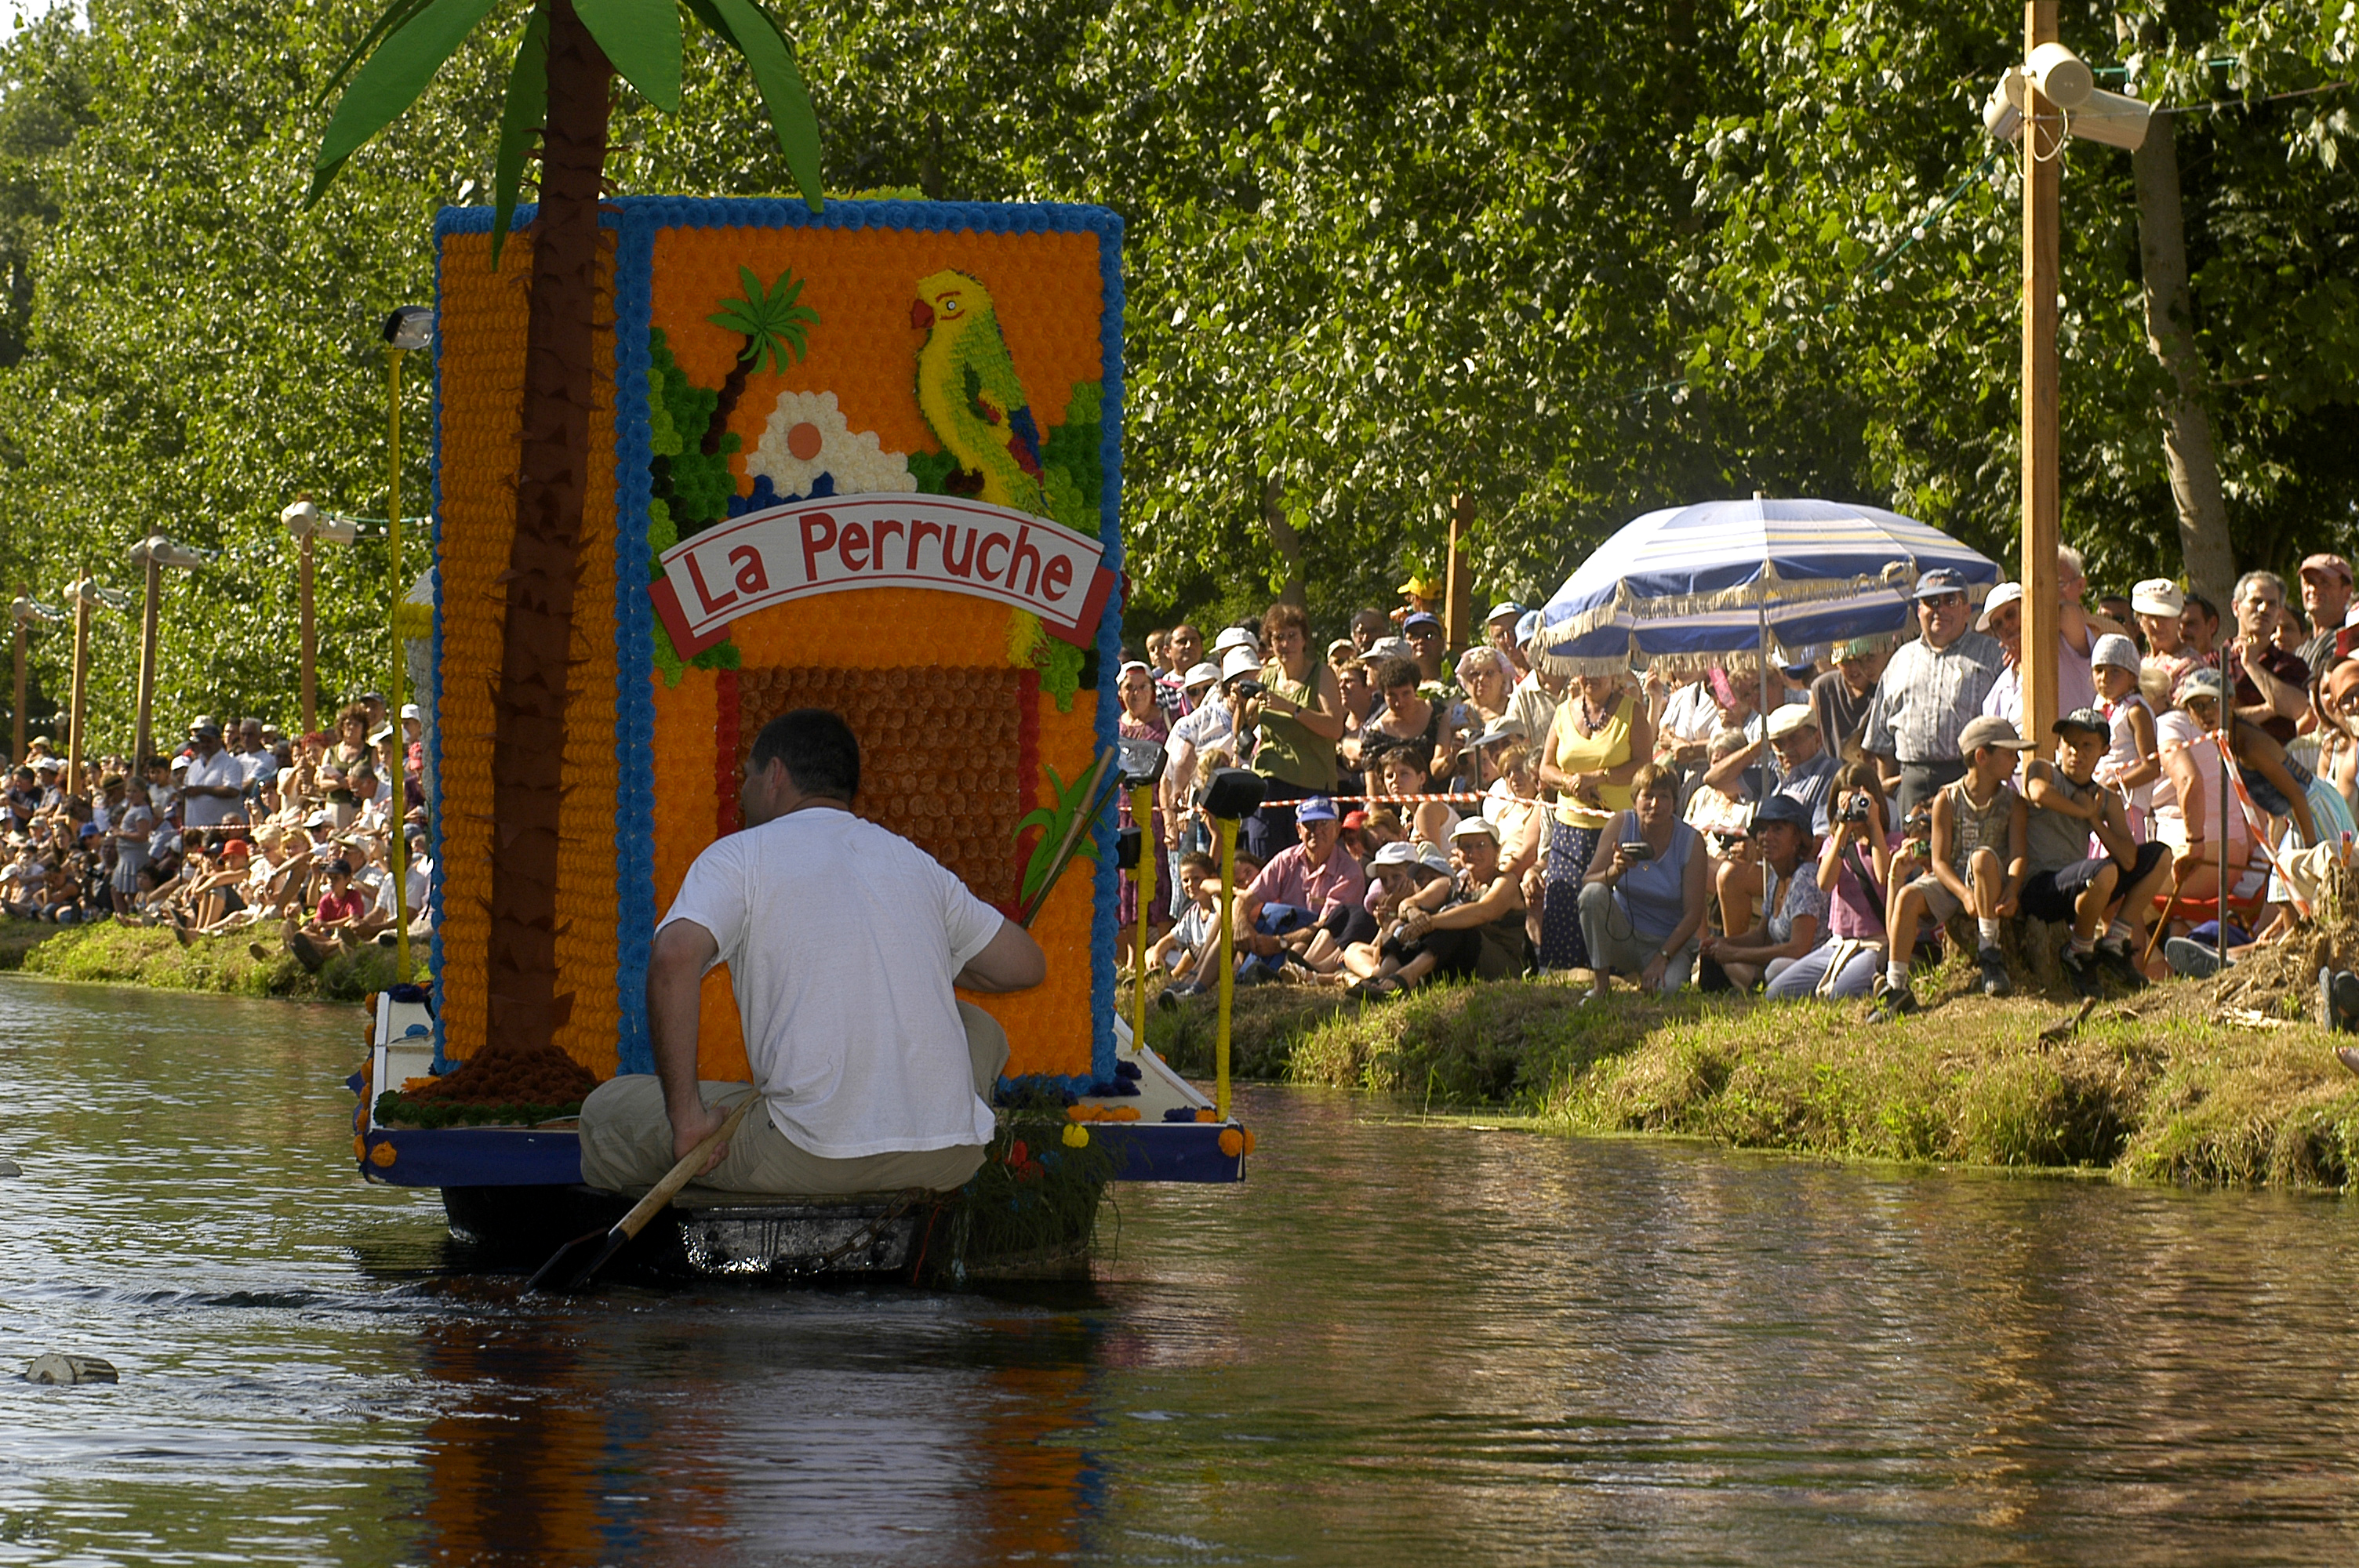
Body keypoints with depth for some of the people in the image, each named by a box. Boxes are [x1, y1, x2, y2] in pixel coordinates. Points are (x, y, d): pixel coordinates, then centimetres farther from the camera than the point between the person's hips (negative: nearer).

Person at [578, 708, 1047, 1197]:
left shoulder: (738, 856, 5)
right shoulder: (915, 861, 18)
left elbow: (674, 958, -16)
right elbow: (1027, 966, 26)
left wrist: (687, 1116, -11)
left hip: (812, 1158, -4)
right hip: (946, 1161, 4)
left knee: (606, 1112, 18)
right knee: (979, 1031, 40)